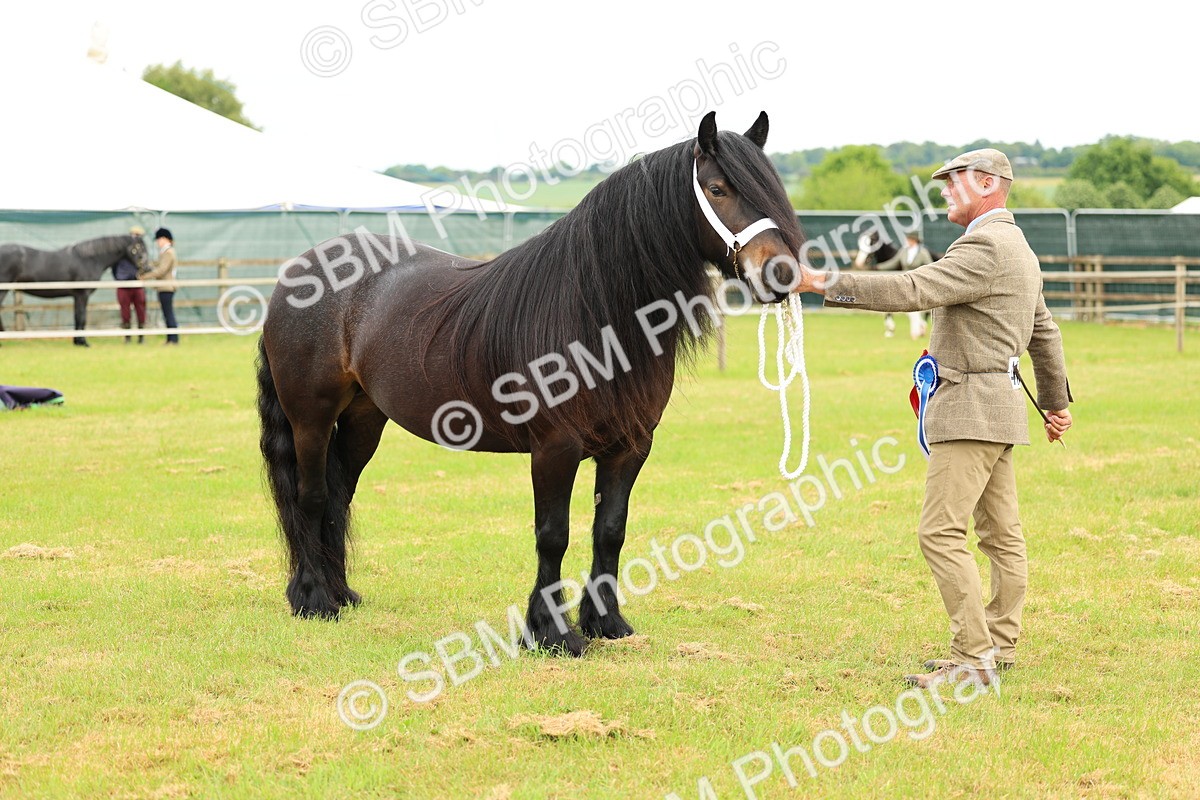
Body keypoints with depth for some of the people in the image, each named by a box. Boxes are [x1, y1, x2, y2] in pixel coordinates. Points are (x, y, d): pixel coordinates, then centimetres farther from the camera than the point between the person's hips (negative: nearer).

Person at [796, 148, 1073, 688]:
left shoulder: (986, 246, -15)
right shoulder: (1015, 247, 19)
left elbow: (912, 290, -24)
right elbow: (1045, 332, 29)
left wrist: (824, 285, -23)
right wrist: (1056, 399, 39)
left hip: (971, 408, -11)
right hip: (996, 406, 11)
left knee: (940, 532, -13)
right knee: (1000, 532, 13)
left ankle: (975, 658, -15)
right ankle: (998, 645, 18)